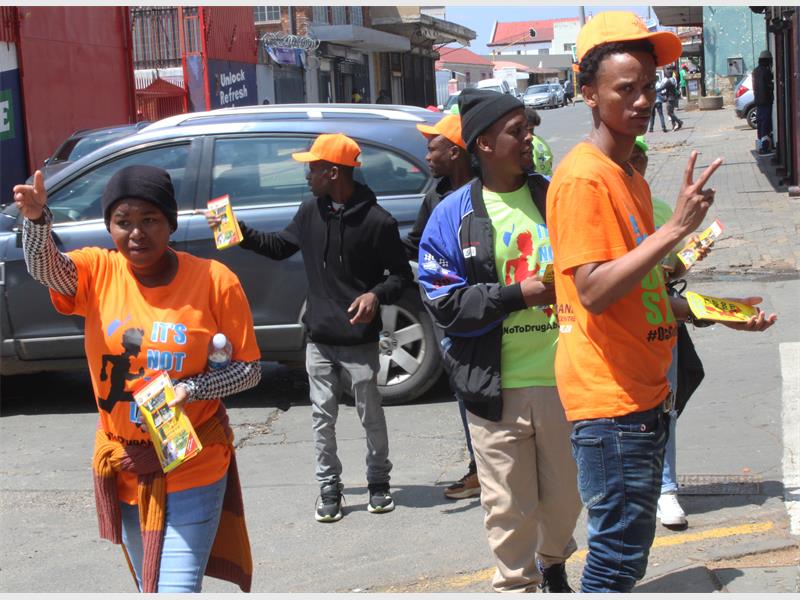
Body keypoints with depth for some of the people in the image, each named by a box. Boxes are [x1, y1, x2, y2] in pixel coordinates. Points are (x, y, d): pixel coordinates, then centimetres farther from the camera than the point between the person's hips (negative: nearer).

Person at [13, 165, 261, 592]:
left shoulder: (215, 281, -13)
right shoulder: (98, 271, -6)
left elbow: (249, 369, -8)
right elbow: (45, 268, -27)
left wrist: (191, 389, -24)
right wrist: (37, 220, -48)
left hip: (193, 471, -4)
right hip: (123, 470, 4)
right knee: (149, 586, 21)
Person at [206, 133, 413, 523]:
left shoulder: (376, 221, -12)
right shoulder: (311, 212, 5)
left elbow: (402, 275, -7)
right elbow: (279, 247, 20)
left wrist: (377, 295, -26)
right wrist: (240, 232, 9)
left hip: (359, 340, -5)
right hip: (319, 338, 5)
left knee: (371, 415, 8)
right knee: (322, 417, 9)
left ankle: (378, 481, 26)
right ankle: (329, 488, 19)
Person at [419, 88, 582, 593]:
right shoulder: (454, 216, -1)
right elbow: (443, 303, -7)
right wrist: (517, 295, -16)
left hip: (561, 376, 3)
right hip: (497, 387, -2)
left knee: (566, 495, 16)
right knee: (510, 506, 2)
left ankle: (553, 563, 45)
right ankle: (516, 584, 24)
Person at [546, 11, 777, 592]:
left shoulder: (631, 177, 16)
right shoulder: (582, 176, -15)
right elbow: (594, 291, -23)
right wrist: (675, 228, -25)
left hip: (644, 395, 10)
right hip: (609, 398, -10)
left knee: (628, 552, 15)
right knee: (618, 555, -5)